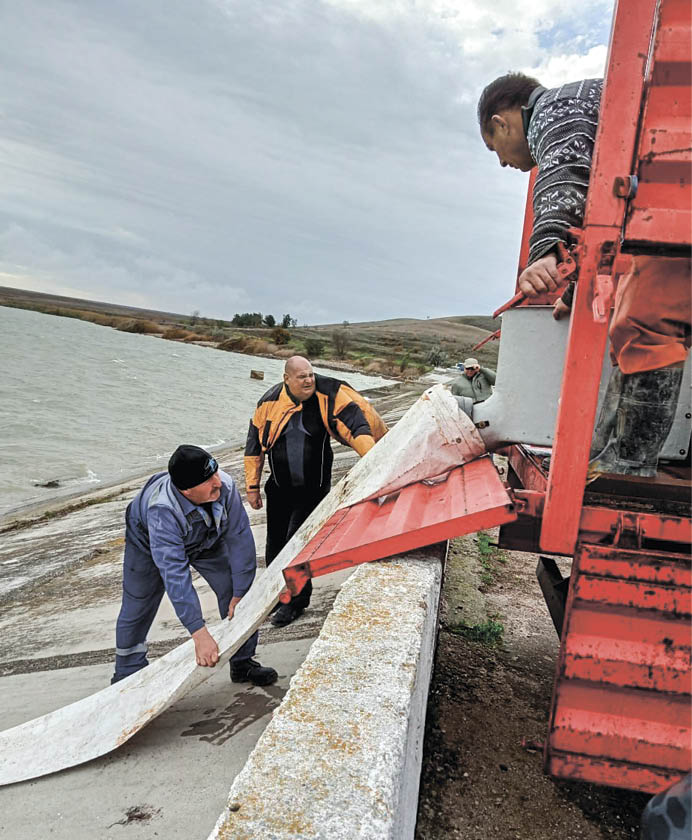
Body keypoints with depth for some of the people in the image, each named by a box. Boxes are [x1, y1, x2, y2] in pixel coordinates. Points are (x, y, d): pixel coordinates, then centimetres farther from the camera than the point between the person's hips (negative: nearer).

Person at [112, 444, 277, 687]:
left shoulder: (225, 486, -38)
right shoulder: (162, 510, -46)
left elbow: (240, 539, -27)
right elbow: (175, 575, -48)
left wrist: (240, 593, -24)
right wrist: (200, 634, -49)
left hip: (207, 539, 3)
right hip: (148, 543, -3)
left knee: (235, 591, -5)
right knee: (137, 610, 0)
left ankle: (243, 663, 14)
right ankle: (128, 677, 25)